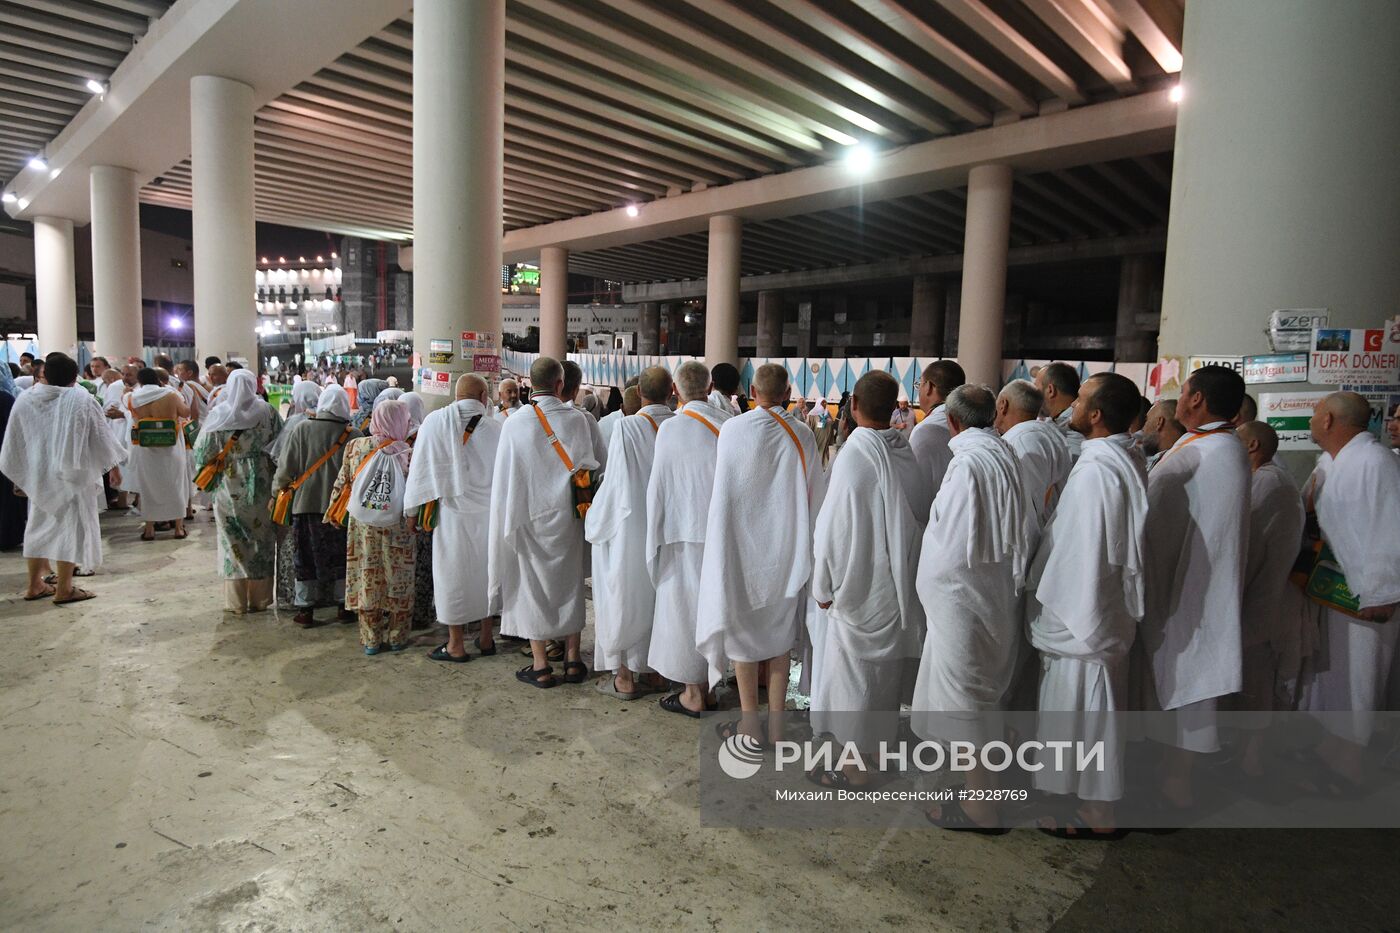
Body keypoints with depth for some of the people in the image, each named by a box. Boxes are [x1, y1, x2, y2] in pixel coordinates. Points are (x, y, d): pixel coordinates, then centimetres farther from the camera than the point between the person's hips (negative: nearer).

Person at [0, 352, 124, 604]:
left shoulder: (24, 400, 1)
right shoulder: (81, 400, -12)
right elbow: (100, 437, -6)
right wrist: (113, 465, 7)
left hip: (38, 474, 5)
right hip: (73, 473, -5)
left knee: (39, 526, 15)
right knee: (71, 526, 1)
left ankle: (34, 585, 20)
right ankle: (64, 589, 2)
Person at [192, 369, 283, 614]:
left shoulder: (217, 415, -6)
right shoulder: (266, 411, -6)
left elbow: (202, 452, -4)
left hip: (229, 486, 0)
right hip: (260, 485, 0)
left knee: (233, 542, 9)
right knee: (262, 540, 11)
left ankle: (236, 601, 14)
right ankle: (259, 598, 17)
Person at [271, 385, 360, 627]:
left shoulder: (301, 429, -6)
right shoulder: (353, 435, -9)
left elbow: (286, 467, -3)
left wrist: (277, 490, 13)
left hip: (306, 504, 0)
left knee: (306, 557, 11)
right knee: (341, 556, 13)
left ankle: (305, 609, 15)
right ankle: (343, 606, 20)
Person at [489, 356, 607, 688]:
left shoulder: (514, 424, -12)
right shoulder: (583, 421, -10)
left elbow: (502, 479, -6)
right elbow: (603, 466, -1)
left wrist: (509, 519, 6)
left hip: (529, 517, -1)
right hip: (569, 517, 2)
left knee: (532, 584, 10)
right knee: (569, 582, 15)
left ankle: (540, 666, 15)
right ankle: (573, 659, 22)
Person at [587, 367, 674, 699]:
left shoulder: (627, 427, -18)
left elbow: (616, 482, -15)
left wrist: (595, 521, -1)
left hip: (630, 529, -4)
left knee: (625, 596, 9)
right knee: (660, 599, 18)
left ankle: (624, 677, 16)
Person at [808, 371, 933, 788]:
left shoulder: (856, 455, -21)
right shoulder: (912, 452, -4)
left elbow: (835, 526, -18)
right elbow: (923, 516, 3)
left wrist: (824, 585, -7)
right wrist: (905, 569, 15)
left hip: (860, 584, -6)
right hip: (902, 583, 6)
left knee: (852, 670, 7)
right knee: (885, 667, 21)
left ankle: (854, 765, 19)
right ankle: (879, 745, 37)